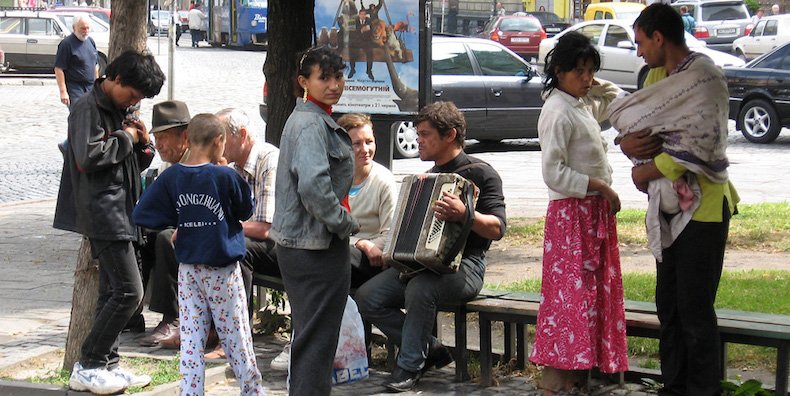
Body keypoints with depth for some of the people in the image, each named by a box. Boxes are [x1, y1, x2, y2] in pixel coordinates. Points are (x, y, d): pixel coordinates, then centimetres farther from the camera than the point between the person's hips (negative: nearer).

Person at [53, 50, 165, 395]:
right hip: (103, 213, -10)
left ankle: (107, 364, 16)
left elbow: (136, 163, 23)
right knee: (129, 291, -12)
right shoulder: (88, 108, -11)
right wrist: (125, 138, -13)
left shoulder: (119, 109, 18)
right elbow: (88, 156, -24)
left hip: (120, 212, 10)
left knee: (113, 292, 11)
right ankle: (87, 367, -6)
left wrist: (143, 144, 3)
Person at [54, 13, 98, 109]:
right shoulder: (67, 44, -11)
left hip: (91, 87, 7)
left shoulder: (90, 41, 12)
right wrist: (63, 91, -19)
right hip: (74, 89, -7)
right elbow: (59, 69, -15)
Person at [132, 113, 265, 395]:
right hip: (222, 270, -3)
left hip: (188, 270, 3)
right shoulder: (225, 176, -15)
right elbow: (245, 211, 1)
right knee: (236, 338, 9)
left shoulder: (171, 177, -4)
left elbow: (141, 214, -3)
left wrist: (178, 222, 7)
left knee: (191, 339, 6)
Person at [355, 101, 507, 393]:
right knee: (367, 297, -12)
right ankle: (430, 349, 0)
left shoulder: (480, 173, -6)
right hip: (418, 261, 8)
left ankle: (410, 366, -17)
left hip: (463, 266, -8)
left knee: (420, 288, -37)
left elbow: (497, 228, -17)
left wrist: (464, 214, -34)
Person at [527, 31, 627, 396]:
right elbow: (554, 173, -22)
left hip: (595, 212, 10)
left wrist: (596, 86, 11)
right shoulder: (558, 112, -17)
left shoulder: (583, 105, 10)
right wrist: (599, 185, -18)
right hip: (571, 213, -9)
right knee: (569, 295, -10)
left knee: (593, 294, 11)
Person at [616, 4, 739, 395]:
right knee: (668, 304, 14)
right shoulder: (661, 77, 13)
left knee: (694, 309, -6)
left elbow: (700, 144, -25)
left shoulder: (704, 76, -16)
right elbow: (631, 119, 12)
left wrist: (648, 171, -17)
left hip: (702, 204, -9)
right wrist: (627, 142, -12)